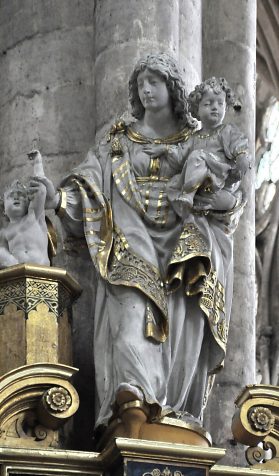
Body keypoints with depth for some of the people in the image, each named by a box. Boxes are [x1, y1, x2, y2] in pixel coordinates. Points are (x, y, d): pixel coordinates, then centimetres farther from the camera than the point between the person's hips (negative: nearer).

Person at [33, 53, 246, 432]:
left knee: (182, 319, -15)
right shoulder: (119, 141, 17)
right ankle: (134, 392, -43)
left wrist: (218, 200, -12)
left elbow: (230, 194, 11)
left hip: (183, 242, 1)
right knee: (132, 310, -25)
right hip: (133, 242, 0)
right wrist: (59, 197, -16)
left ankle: (174, 410, -19)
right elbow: (88, 185, 4)